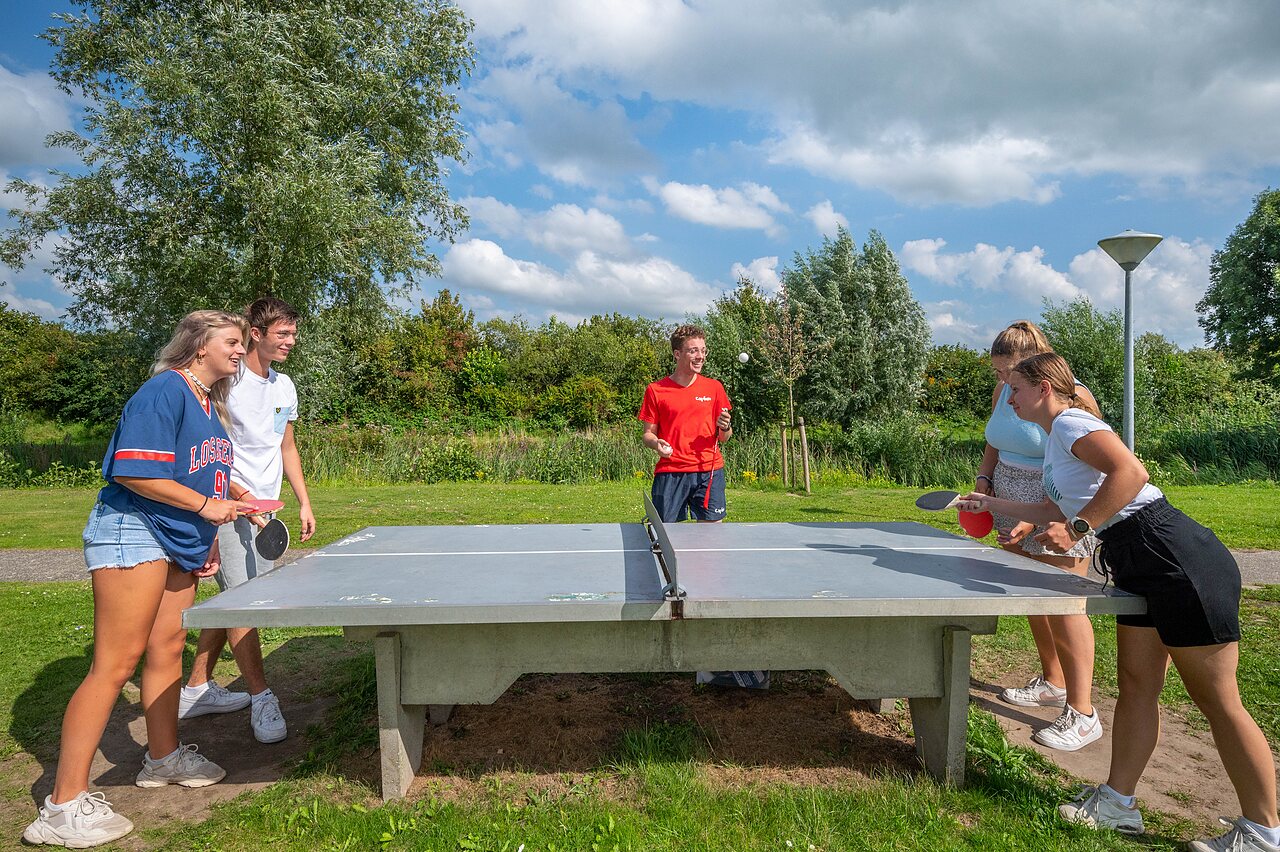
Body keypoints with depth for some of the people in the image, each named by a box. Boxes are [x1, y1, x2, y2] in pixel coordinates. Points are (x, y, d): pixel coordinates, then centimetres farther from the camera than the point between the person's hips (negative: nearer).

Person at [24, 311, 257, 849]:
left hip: (177, 542, 9)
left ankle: (163, 757, 31)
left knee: (167, 647, 14)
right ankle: (63, 808, 0)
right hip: (131, 531, -9)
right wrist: (205, 506, -17)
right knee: (115, 664, -8)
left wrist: (208, 540, 16)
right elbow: (135, 472, -22)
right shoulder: (164, 392, -15)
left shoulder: (209, 404, 15)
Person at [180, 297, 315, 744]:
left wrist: (304, 501, 16)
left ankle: (197, 689, 24)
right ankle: (262, 699, -5)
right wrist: (242, 497, -20)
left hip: (264, 510, 8)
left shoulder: (284, 386, 13)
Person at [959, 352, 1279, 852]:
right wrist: (992, 504, 33)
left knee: (1218, 701, 1)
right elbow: (1056, 512, 31)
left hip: (1178, 561, -10)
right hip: (1140, 569, 10)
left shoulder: (1071, 422, -11)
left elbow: (1130, 471, -28)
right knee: (1136, 686, 12)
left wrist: (1077, 529, -26)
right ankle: (1118, 803, 20)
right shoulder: (1056, 441, 18)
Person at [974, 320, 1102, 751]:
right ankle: (1052, 683, 33)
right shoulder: (1004, 391, 4)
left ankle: (1081, 714, 5)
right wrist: (983, 481, 2)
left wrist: (1033, 522, -23)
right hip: (1013, 505, 7)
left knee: (1063, 606, -5)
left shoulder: (1072, 398, -18)